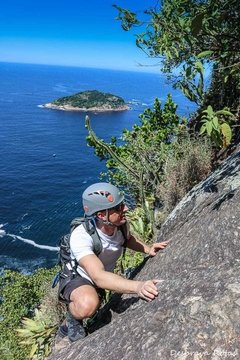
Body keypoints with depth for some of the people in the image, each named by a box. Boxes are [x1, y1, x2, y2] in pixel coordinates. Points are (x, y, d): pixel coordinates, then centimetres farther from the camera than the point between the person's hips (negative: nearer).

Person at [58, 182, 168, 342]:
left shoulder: (120, 224, -19)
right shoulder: (81, 237, -38)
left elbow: (128, 238, 7)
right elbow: (99, 277, -49)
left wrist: (147, 249, -12)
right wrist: (137, 286, -63)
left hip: (102, 279, 7)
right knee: (88, 304, -38)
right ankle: (73, 319, -1)